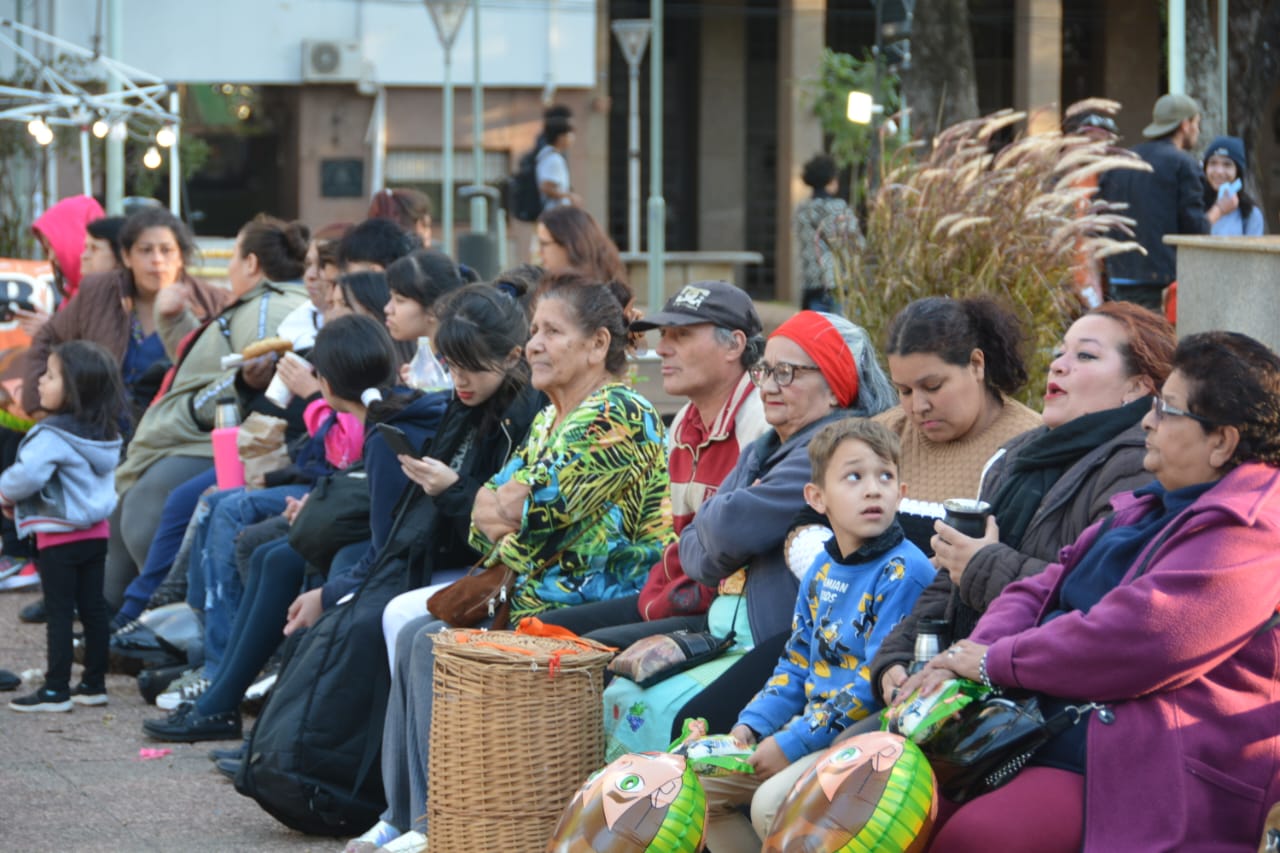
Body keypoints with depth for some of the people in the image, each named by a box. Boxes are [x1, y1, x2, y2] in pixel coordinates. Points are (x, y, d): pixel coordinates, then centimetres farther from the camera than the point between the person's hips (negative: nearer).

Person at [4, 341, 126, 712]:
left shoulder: (53, 436, -21)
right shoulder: (104, 435, 6)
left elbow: (26, 475, -31)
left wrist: (7, 494, -7)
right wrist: (16, 494, 15)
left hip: (60, 537, -8)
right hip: (95, 530, 8)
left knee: (59, 612, -2)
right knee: (93, 608, 12)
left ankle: (56, 690, 2)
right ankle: (94, 683, 18)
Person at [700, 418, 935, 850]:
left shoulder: (906, 573, -14)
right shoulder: (821, 570, 12)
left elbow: (876, 682, -20)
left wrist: (792, 743, -19)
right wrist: (751, 725, 2)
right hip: (809, 728, 8)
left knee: (772, 802, -28)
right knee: (699, 781, 3)